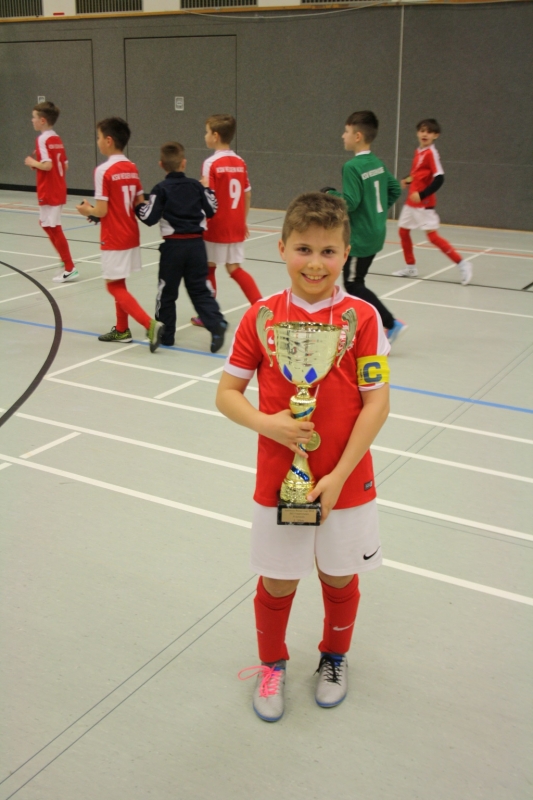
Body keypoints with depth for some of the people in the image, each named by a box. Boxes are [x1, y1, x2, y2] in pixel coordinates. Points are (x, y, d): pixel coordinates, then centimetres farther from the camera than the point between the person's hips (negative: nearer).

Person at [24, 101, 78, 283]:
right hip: (58, 190, 9)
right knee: (47, 224, 19)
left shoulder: (42, 139, -15)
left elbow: (47, 165, -26)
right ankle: (67, 263, 20)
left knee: (53, 228, -2)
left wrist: (32, 162, -9)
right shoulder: (57, 139, 10)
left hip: (49, 192, -9)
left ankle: (70, 268, 1)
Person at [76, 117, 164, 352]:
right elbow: (140, 204, 9)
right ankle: (121, 329, 27)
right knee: (118, 283, 19)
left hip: (114, 239, -8)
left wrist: (87, 210, 1)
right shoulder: (132, 168, 5)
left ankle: (151, 325, -13)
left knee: (114, 286, -1)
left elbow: (101, 211, -18)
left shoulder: (103, 171, -17)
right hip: (131, 235, 8)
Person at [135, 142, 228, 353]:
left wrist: (138, 207, 12)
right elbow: (212, 210, 9)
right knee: (199, 290, 9)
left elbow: (150, 218, -8)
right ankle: (216, 324, -10)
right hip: (196, 243, 3)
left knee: (167, 291, 10)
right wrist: (208, 191, 25)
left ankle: (165, 333, 18)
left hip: (173, 245, -3)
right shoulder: (196, 185, 4)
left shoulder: (161, 189, -5)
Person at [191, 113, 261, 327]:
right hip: (236, 227, 5)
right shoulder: (240, 162, 5)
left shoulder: (211, 163, -12)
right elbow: (247, 194, 10)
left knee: (208, 268, 10)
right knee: (235, 269, 13)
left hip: (217, 227, -5)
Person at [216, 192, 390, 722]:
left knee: (340, 578, 18)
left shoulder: (362, 317, -10)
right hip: (279, 480, 0)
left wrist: (338, 476, -14)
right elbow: (226, 393, 0)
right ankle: (271, 665, 42)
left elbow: (377, 403, -10)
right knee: (277, 584, 13)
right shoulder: (261, 316, -6)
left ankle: (334, 657, 47)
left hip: (346, 482, 0)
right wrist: (266, 423, -20)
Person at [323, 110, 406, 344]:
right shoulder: (377, 163, 7)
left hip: (360, 237, -9)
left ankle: (391, 324, -1)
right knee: (355, 282, 16)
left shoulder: (352, 167, -18)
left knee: (353, 285, 0)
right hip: (376, 234, 9)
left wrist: (330, 194, -7)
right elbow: (395, 189, 15)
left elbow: (350, 202, -23)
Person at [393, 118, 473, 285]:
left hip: (424, 203, -9)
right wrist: (409, 180, 7)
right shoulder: (418, 151, 8)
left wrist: (421, 194, -24)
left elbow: (439, 179, -21)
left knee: (432, 236, -11)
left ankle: (462, 264, -4)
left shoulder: (431, 153, -15)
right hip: (411, 202, 9)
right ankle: (410, 267, 28)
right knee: (403, 231, 14)